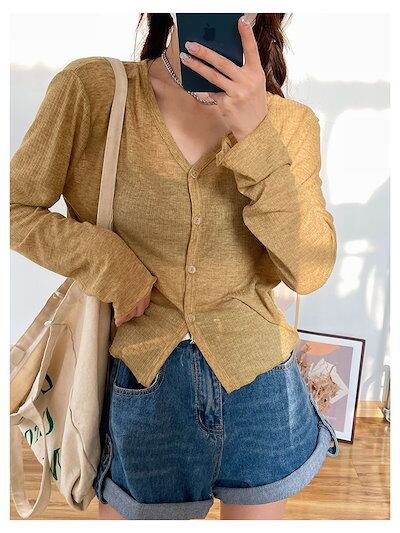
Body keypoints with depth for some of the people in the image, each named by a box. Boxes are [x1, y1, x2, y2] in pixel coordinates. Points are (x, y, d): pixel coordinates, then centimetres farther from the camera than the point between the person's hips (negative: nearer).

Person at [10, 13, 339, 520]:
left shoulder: (289, 122, -5)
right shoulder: (92, 88, -10)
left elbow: (309, 270, -14)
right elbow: (15, 208, -2)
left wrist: (256, 136, -24)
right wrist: (112, 268, -14)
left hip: (258, 385, 2)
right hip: (138, 380, -1)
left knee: (254, 512, 25)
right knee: (127, 512, 23)